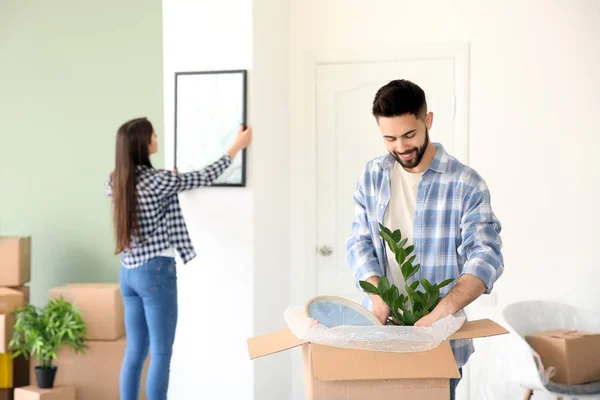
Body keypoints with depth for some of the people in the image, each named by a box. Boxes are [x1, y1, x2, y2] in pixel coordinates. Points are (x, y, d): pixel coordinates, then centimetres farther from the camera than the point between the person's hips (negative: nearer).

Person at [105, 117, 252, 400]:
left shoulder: (115, 181, 5)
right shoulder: (157, 180, -14)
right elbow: (205, 178, -4)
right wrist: (237, 146, 9)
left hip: (128, 272, 8)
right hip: (155, 272, -8)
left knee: (135, 352, 11)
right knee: (160, 354, -1)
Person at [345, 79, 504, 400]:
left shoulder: (465, 183, -10)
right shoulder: (371, 177, 4)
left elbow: (487, 256, -17)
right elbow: (359, 243, 2)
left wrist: (442, 312, -32)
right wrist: (378, 295, -17)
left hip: (439, 338, -3)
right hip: (382, 329, 3)